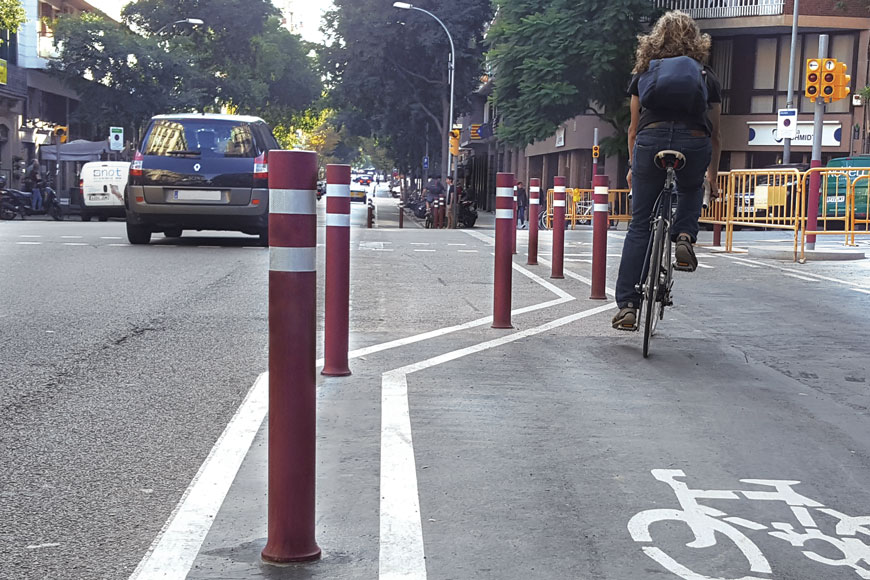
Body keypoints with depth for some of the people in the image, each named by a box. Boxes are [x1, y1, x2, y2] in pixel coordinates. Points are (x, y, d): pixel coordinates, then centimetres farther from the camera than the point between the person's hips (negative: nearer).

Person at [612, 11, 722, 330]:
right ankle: (684, 236, 5)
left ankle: (627, 304, 1)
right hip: (694, 142, 0)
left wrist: (632, 167, 33)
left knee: (639, 225, 7)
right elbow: (714, 134, 24)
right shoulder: (707, 77, 23)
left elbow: (634, 127, 23)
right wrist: (712, 177, 32)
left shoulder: (644, 73, 23)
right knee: (691, 191, 35)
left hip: (651, 139, 0)